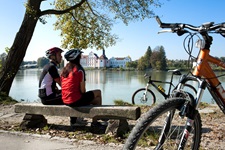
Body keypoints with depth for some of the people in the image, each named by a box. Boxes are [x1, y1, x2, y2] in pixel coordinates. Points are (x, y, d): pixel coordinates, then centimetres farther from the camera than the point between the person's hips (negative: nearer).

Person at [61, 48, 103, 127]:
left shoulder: (64, 70, 7)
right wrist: (84, 94, 10)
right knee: (98, 93, 9)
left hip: (65, 101, 8)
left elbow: (64, 87, 13)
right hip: (76, 101, -8)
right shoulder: (79, 70, -13)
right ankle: (94, 122, 12)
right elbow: (82, 90, -14)